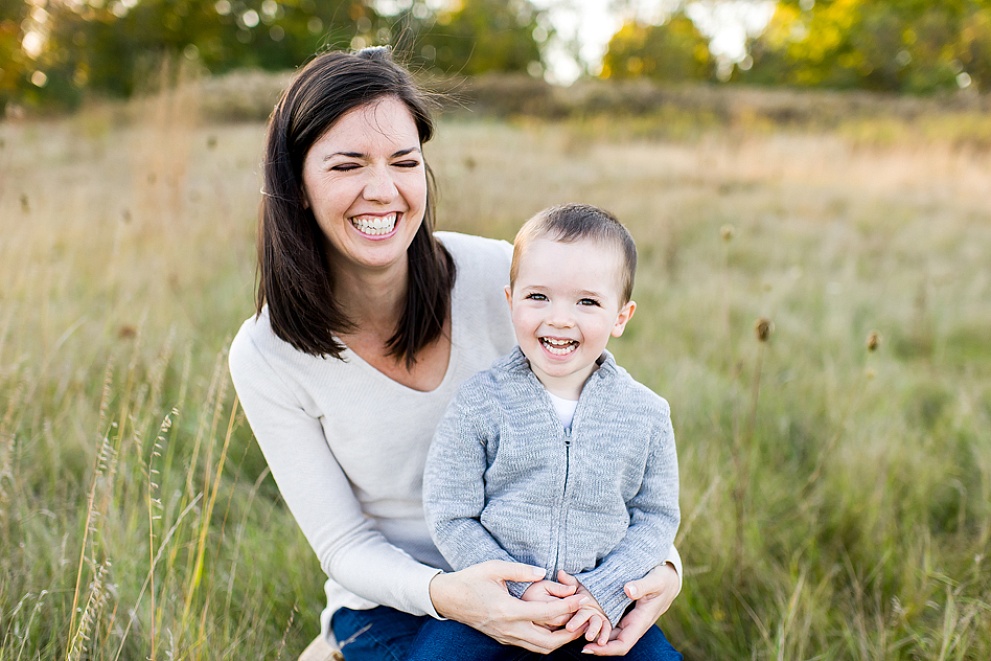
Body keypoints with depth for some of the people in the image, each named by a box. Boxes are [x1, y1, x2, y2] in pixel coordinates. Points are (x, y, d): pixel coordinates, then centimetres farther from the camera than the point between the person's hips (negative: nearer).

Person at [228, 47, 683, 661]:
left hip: (545, 581, 2)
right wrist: (445, 594, -29)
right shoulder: (266, 357, -14)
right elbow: (343, 544, -8)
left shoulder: (501, 276, -13)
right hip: (389, 605, -1)